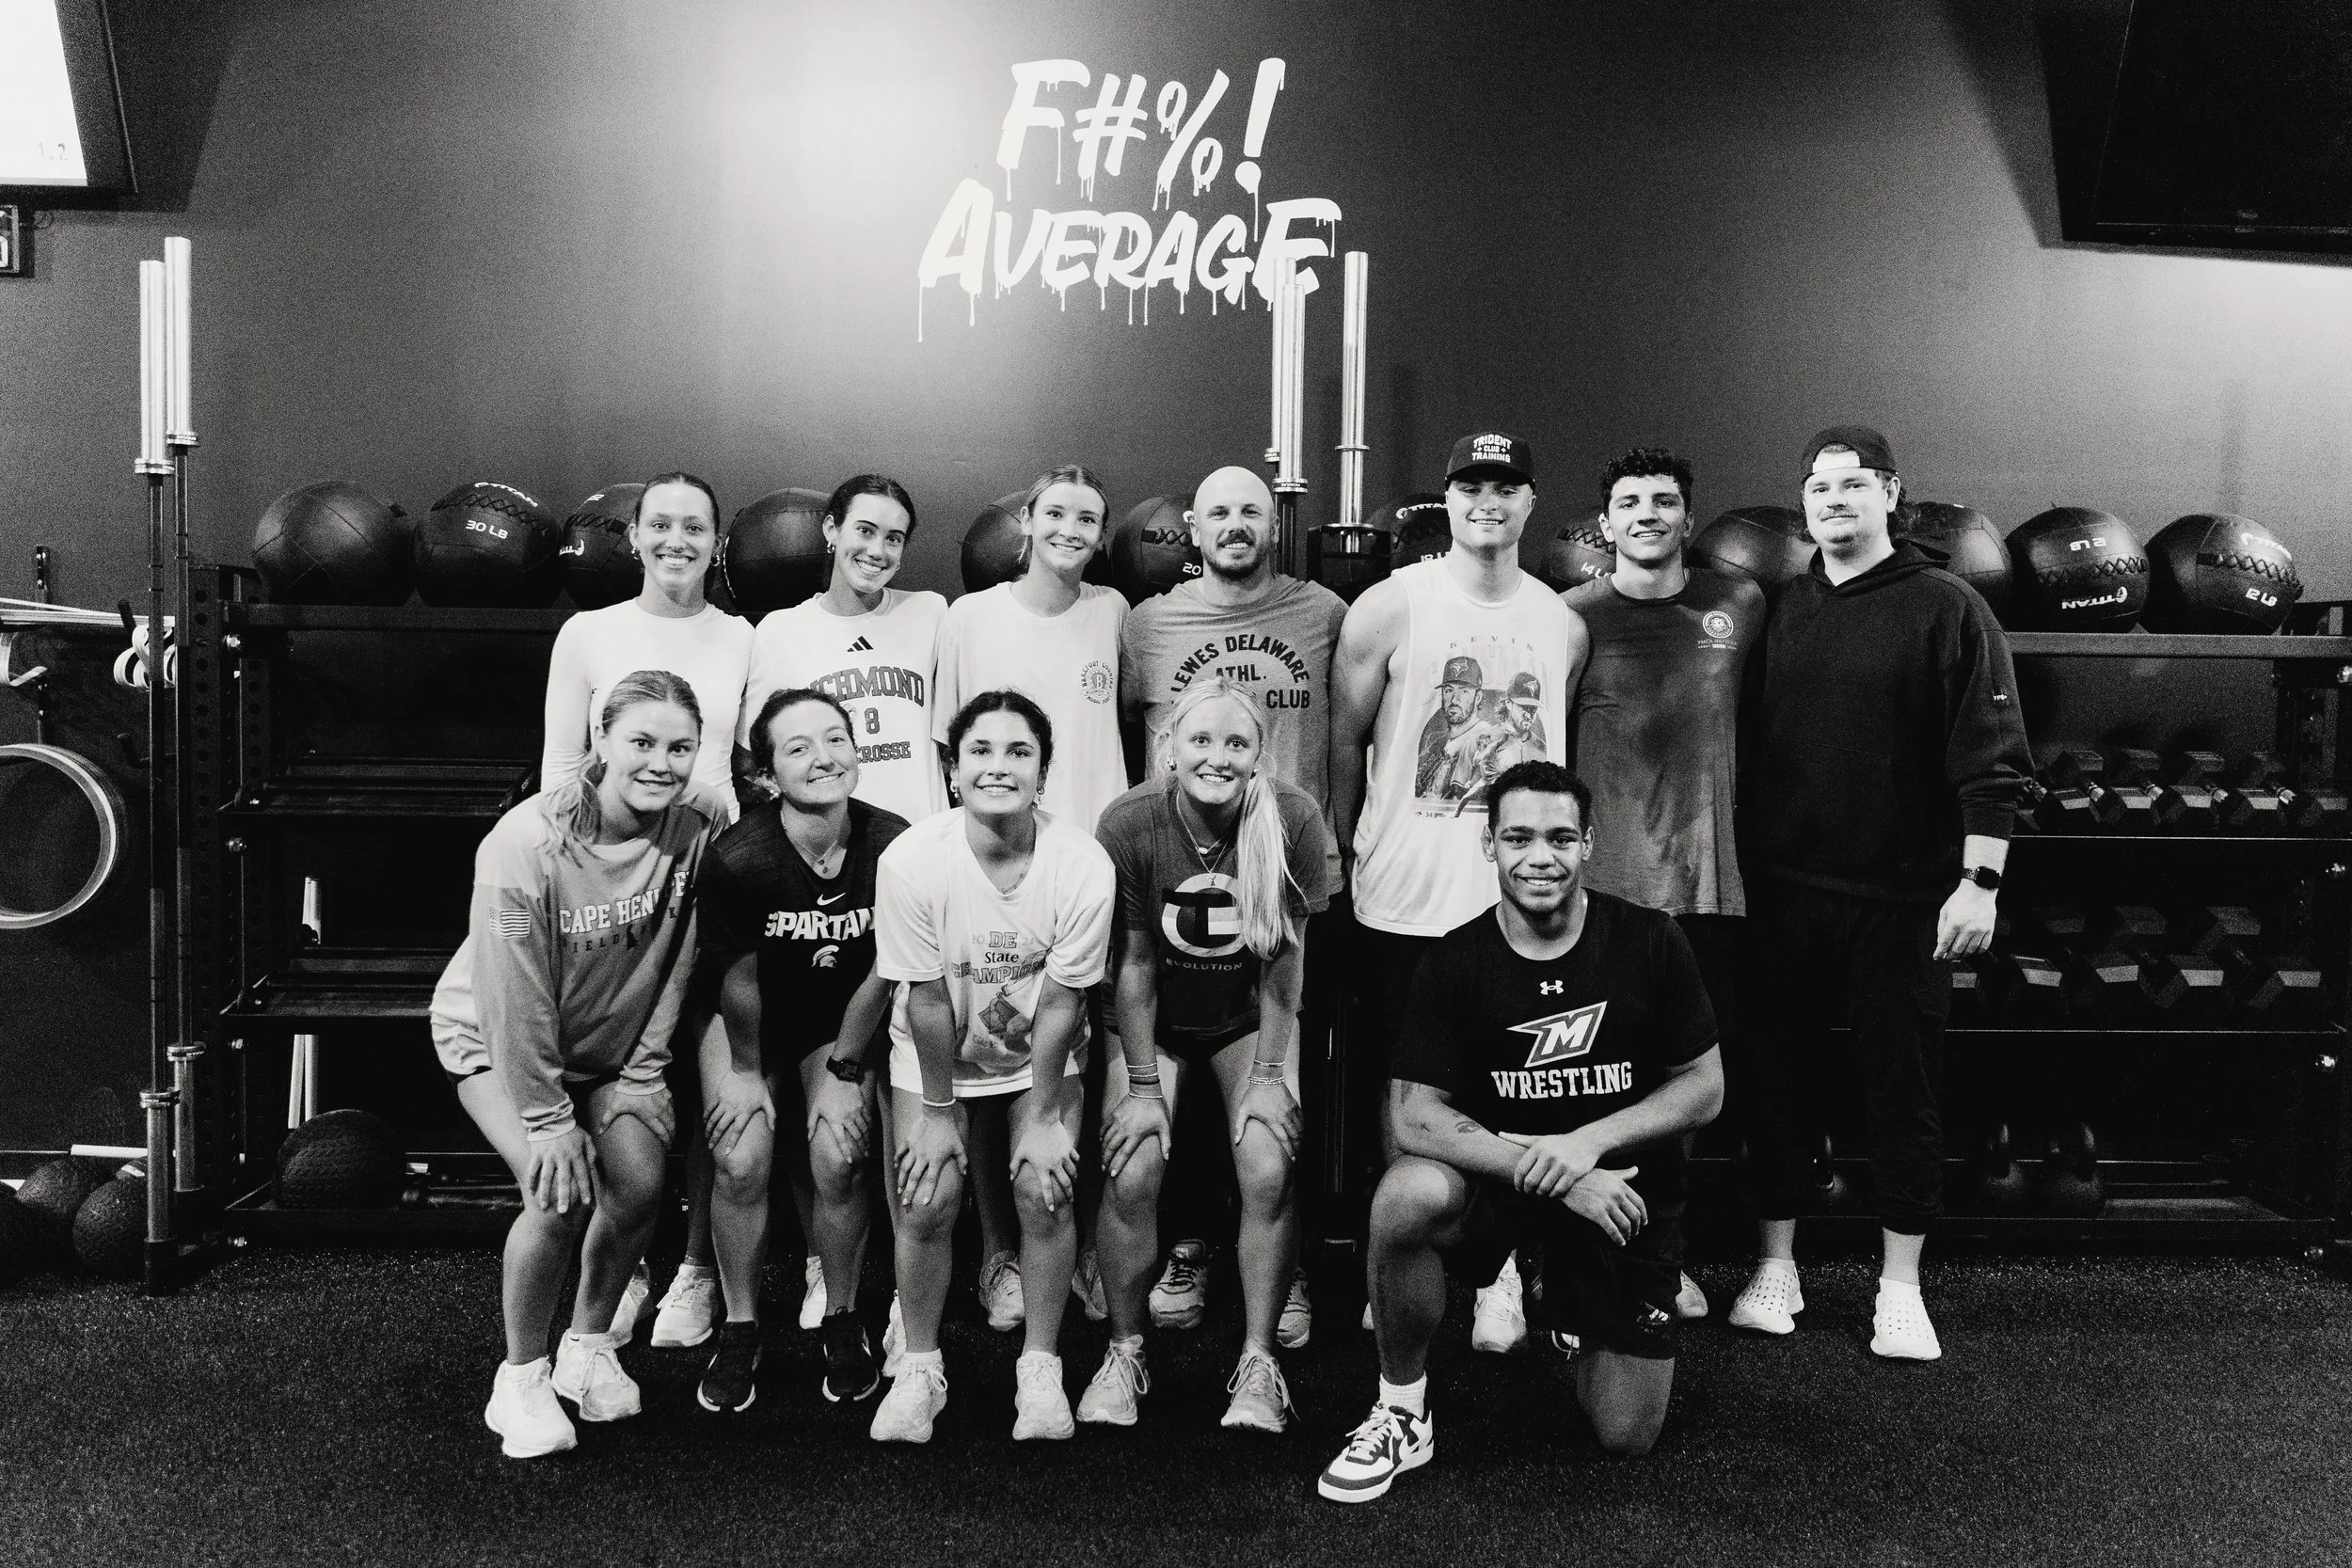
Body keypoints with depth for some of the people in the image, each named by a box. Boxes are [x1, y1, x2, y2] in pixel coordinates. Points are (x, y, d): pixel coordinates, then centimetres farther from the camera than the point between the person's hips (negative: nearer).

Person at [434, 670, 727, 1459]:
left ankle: (589, 1348, 15)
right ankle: (521, 1378, 2)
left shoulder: (701, 822, -19)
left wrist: (643, 1072, -5)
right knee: (560, 1194, -21)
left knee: (639, 1181, -12)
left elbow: (675, 963, -8)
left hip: (613, 1039, 4)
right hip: (493, 1037, -4)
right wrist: (548, 1120, -21)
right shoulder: (526, 846, -31)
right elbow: (516, 998, -25)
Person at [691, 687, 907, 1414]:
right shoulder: (739, 858, -27)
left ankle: (842, 1321, 8)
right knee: (742, 1159, -17)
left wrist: (843, 1072, -5)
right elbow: (739, 981, -13)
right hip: (749, 1022, -1)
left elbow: (880, 975, -11)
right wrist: (747, 1071, -3)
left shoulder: (893, 846, -23)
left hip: (840, 1023, 1)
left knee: (838, 1160, -16)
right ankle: (739, 1329, 5)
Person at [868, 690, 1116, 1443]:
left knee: (1046, 1193, -11)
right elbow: (926, 998, -17)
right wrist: (936, 1113, -10)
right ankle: (920, 1367, 14)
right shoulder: (910, 861, -25)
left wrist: (1040, 1120, -11)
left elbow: (1061, 1003, -16)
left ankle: (1040, 1367, 10)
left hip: (1041, 1057, 0)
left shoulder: (1084, 866, -25)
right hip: (935, 1058, 0)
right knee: (927, 1201, -10)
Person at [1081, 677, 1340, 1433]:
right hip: (1155, 1024, 0)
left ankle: (1258, 1362, -1)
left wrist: (1270, 1077, -9)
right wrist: (1142, 1085, -11)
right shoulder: (1129, 823, -19)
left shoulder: (1294, 819, -19)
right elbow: (1133, 962, -11)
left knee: (1269, 1172, -18)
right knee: (1131, 1175, -17)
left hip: (1247, 1022, 0)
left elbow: (1285, 960, -10)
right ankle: (1124, 1354, 5)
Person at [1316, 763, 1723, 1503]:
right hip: (1497, 1171, -1)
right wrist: (1552, 1177, -27)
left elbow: (1705, 1088, -5)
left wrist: (1589, 1141, -20)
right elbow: (1416, 1117, -16)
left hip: (1624, 1185, 1)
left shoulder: (1650, 942, -10)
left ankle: (1569, 1313, 36)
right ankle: (1402, 1415, -11)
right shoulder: (1454, 961, -11)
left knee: (1628, 1437, 1)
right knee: (1405, 1198, -36)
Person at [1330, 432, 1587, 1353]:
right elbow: (1344, 740, 2)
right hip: (1406, 899, -2)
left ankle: (1500, 1269, 17)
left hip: (1522, 898, 3)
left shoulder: (1564, 626, 9)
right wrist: (1340, 852, 0)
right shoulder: (1391, 607, -2)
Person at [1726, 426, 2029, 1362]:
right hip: (1784, 891, 4)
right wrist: (1737, 867, 8)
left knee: (1902, 1091, 6)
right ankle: (1775, 1266, 24)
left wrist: (1980, 880, -13)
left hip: (1901, 898, -3)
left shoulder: (1945, 610, -3)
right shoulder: (1778, 610, 9)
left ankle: (1900, 1287, 19)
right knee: (1775, 1080, 9)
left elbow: (1991, 759, -7)